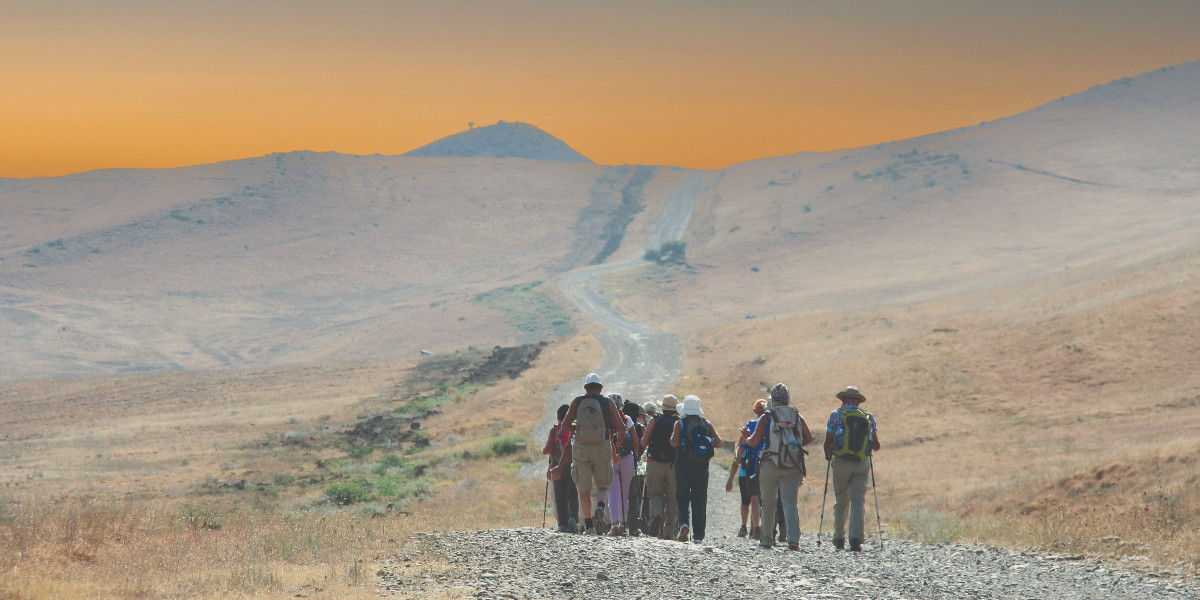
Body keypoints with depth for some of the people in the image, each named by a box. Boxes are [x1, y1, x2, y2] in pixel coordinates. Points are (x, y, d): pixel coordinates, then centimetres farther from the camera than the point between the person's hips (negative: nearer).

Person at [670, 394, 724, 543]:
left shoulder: (680, 424, -3)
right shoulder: (707, 424, 5)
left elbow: (674, 442, -15)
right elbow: (718, 443, -2)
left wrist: (673, 436, 6)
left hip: (683, 465, -2)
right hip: (702, 467, 2)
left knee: (682, 496, 13)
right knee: (700, 500, 5)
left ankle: (683, 523, -11)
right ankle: (698, 535, 2)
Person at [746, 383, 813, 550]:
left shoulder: (766, 417, -1)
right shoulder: (797, 416, 7)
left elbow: (755, 441, -6)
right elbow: (809, 438, 2)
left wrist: (746, 439, 17)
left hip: (771, 465, -2)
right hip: (794, 467, 2)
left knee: (768, 503, 13)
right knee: (790, 502, -3)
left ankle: (766, 539, 20)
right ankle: (793, 539, -21)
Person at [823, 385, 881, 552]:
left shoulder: (836, 415, 1)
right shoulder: (868, 417, 8)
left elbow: (828, 442, -3)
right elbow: (876, 446, 10)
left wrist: (828, 455, 17)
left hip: (841, 463, -1)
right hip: (863, 463, 1)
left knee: (841, 501, 12)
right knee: (858, 501, -1)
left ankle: (839, 538, 22)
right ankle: (856, 539, -16)